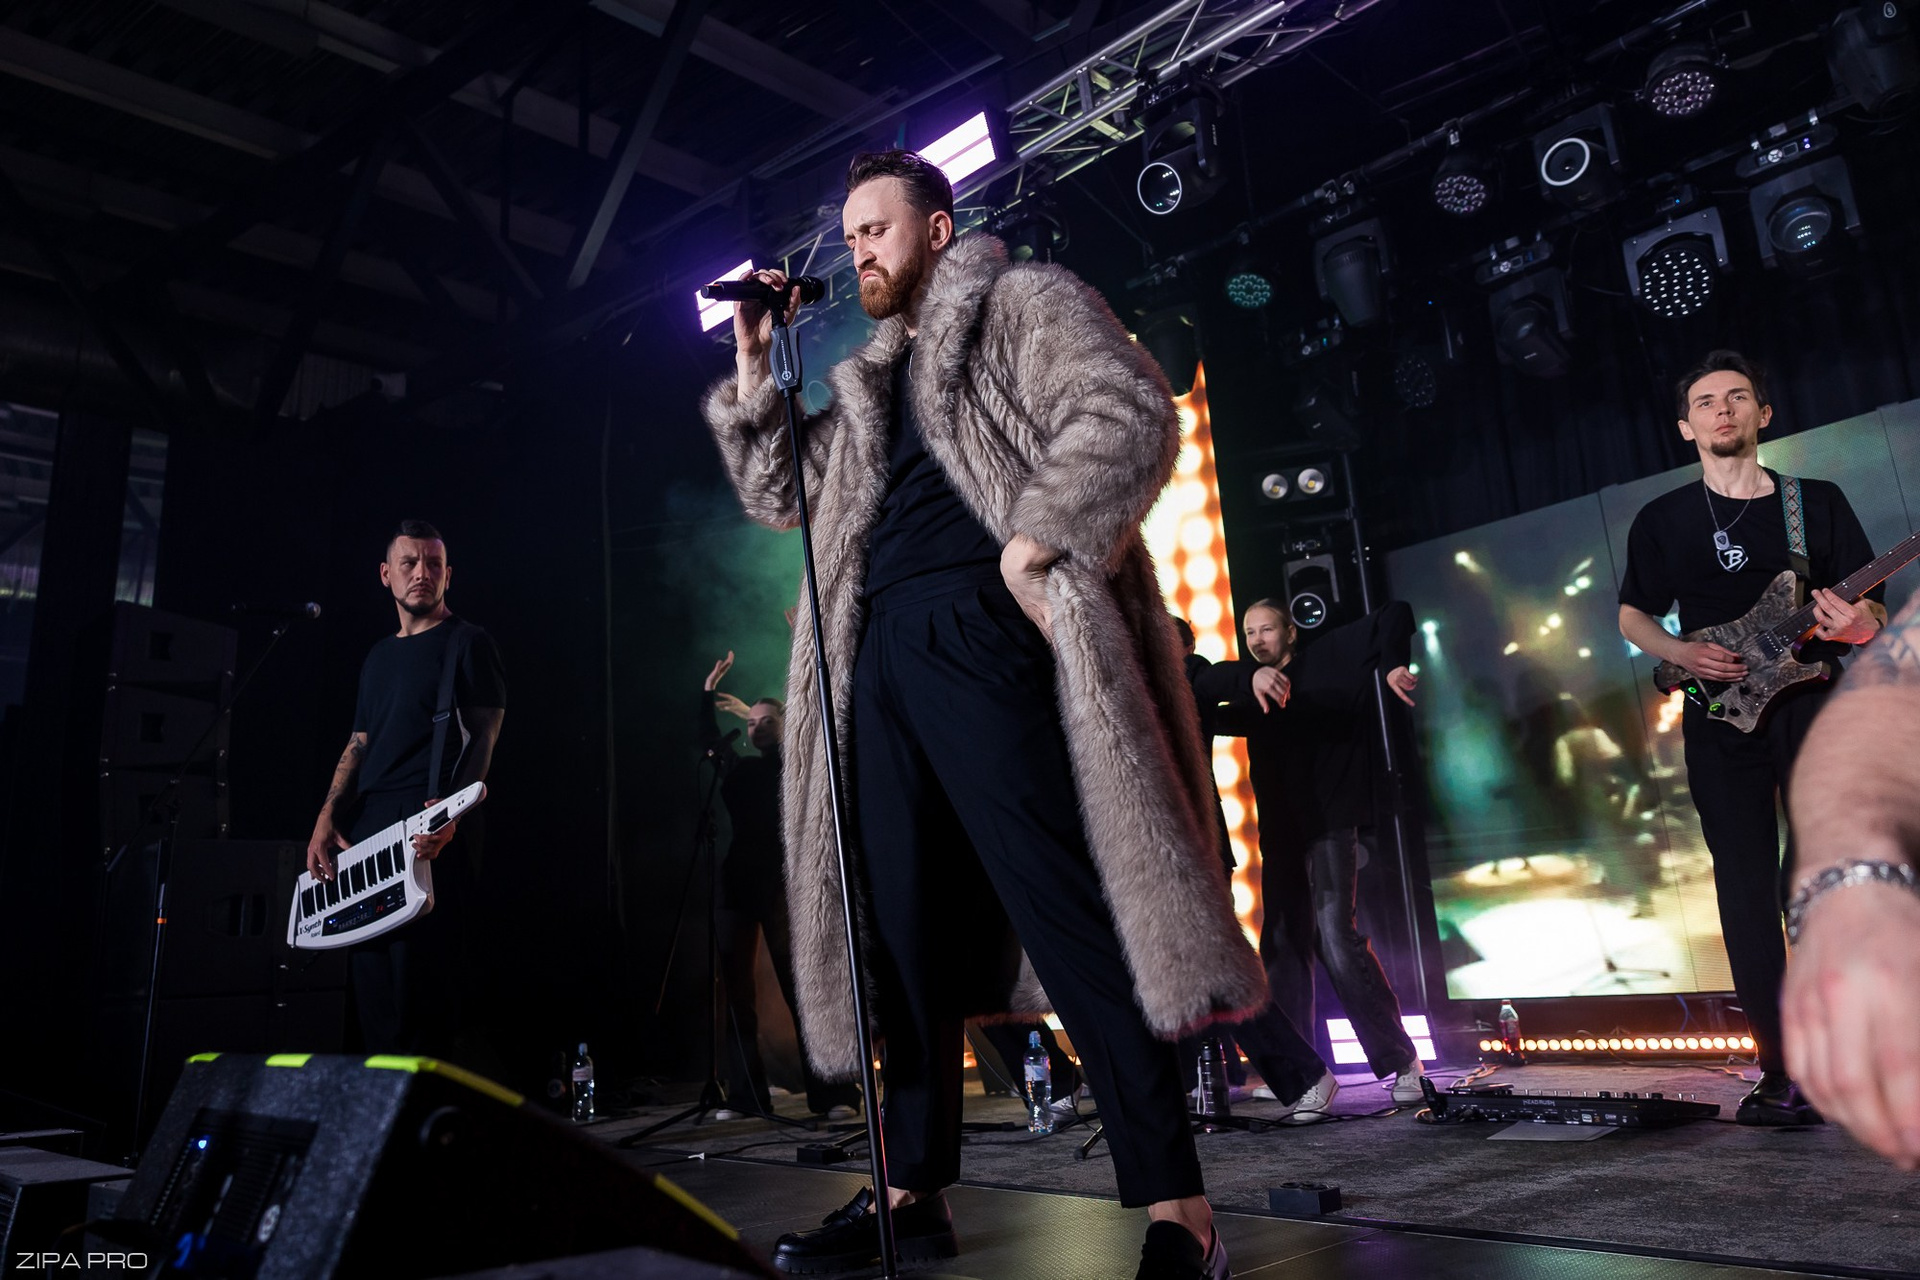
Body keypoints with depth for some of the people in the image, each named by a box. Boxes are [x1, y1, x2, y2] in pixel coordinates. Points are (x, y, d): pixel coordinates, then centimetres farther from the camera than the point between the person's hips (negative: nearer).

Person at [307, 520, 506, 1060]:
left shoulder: (467, 643, 2)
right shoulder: (379, 656, 24)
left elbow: (483, 735, -8)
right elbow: (358, 745, 23)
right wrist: (327, 818, 7)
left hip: (432, 835, -7)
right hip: (365, 833, 7)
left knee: (420, 976, -12)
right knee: (372, 987, 7)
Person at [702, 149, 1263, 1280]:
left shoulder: (1024, 302, 10)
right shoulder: (869, 383, 31)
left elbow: (1128, 413, -6)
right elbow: (777, 494, 32)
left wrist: (1030, 542, -17)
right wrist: (754, 364, 22)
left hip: (984, 633, -7)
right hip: (879, 653, 8)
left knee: (1071, 912, -14)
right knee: (904, 926, 6)